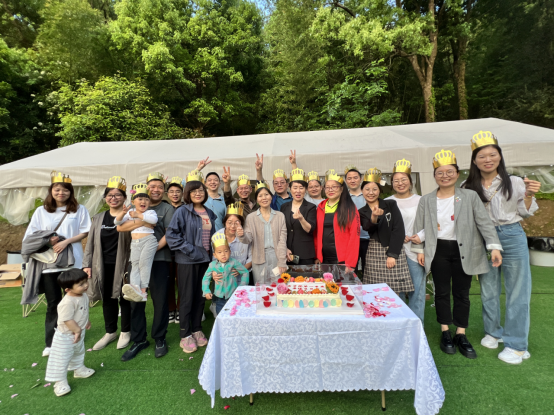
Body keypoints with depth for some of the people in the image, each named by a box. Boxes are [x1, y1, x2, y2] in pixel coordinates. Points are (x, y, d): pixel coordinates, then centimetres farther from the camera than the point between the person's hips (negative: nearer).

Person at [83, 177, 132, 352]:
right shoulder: (98, 218, 11)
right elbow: (91, 242, 13)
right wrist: (87, 264, 8)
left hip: (123, 265, -5)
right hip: (104, 266, 5)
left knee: (124, 298, 8)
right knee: (107, 299, 16)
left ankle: (125, 332, 27)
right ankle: (110, 332, 34)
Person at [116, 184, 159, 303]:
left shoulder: (150, 212, 7)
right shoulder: (130, 213, 21)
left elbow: (154, 219, -16)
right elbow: (117, 222, 14)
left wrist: (138, 215, -10)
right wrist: (123, 213, -4)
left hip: (149, 240, -5)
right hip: (135, 243, 5)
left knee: (144, 262, -18)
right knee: (135, 264, -8)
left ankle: (143, 290, -18)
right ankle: (135, 289, -21)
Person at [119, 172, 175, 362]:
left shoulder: (168, 208, 3)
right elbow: (121, 227, 0)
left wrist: (155, 249, -17)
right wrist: (142, 221, -15)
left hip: (159, 260, -3)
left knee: (160, 301, 4)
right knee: (136, 301, 10)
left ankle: (159, 339, 22)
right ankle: (138, 340, 26)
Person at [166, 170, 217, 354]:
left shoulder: (209, 213, 9)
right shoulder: (182, 212, -8)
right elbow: (172, 235, -12)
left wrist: (211, 255, 8)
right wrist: (190, 249, -15)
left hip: (205, 261, 5)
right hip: (187, 262, -5)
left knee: (200, 297, 13)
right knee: (187, 298, 4)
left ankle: (197, 331, 30)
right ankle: (185, 336, 19)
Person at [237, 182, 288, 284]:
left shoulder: (280, 216, 4)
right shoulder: (251, 218, 3)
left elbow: (282, 240, 0)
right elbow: (248, 239, -3)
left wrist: (282, 262, -6)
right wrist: (242, 235, -26)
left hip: (277, 258, 1)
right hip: (259, 260, 0)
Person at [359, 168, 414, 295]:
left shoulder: (391, 205, 3)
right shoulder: (362, 212, 8)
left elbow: (399, 230, -4)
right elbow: (368, 228, -11)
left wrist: (392, 254, -9)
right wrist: (374, 217, -32)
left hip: (395, 251, -1)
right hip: (374, 254, 2)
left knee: (398, 292, -2)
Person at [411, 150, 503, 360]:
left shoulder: (470, 196, -1)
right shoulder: (426, 200, 2)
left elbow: (484, 222, -4)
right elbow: (420, 227, 5)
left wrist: (494, 247, -13)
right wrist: (419, 249, 1)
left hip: (463, 251, 0)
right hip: (438, 250, 1)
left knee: (462, 293, 9)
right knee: (442, 292, 9)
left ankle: (461, 335, 24)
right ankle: (445, 333, 23)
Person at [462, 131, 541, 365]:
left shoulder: (515, 183, -1)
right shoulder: (468, 187, 1)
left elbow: (525, 213, 3)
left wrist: (529, 196, -13)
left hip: (512, 236, -1)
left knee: (517, 291, 2)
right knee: (488, 290, 13)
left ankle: (517, 345, 16)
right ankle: (494, 332, 33)